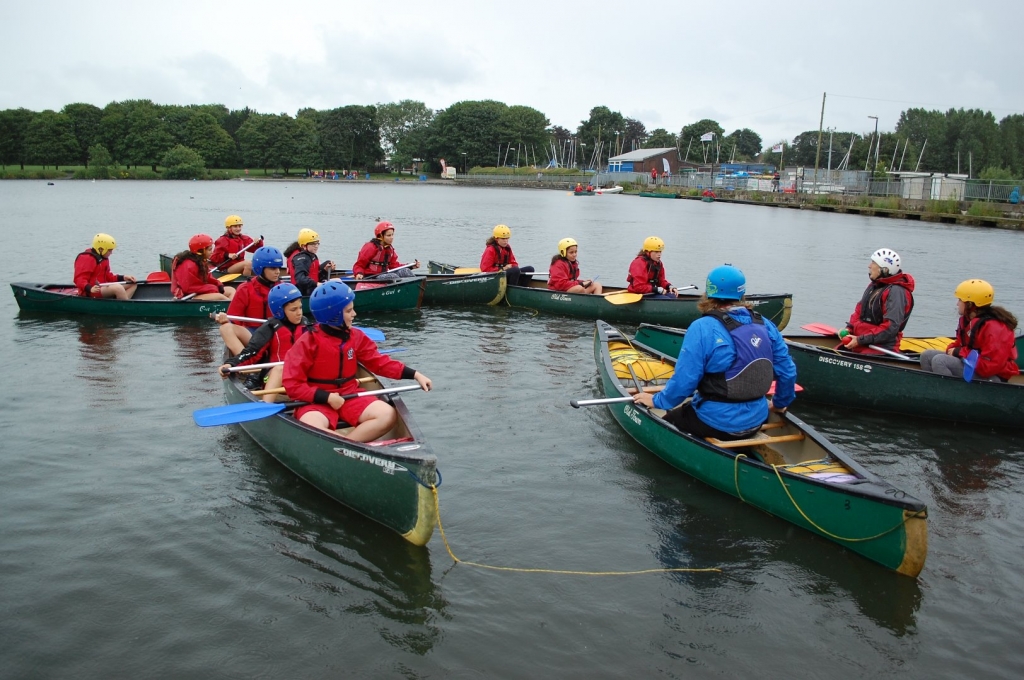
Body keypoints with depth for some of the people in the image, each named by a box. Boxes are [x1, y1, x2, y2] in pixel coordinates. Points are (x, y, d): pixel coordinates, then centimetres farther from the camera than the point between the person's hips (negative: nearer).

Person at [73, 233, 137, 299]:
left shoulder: (104, 258, 19)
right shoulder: (87, 259, -13)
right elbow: (79, 279, -20)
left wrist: (123, 277, 6)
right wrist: (90, 288, -39)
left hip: (103, 287, 11)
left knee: (132, 284, 0)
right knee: (118, 288, -36)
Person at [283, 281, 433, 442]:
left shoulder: (356, 337, 5)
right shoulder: (307, 343, -11)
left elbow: (380, 362, 7)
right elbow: (292, 385, -12)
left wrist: (415, 374, -1)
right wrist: (326, 397, -19)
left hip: (350, 396, 5)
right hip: (317, 401, -5)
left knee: (387, 415, -18)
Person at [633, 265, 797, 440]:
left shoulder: (702, 328, -18)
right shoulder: (765, 325, -2)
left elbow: (684, 380, -18)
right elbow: (787, 371, 4)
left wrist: (657, 400, -1)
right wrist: (780, 403, 22)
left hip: (716, 424, -6)